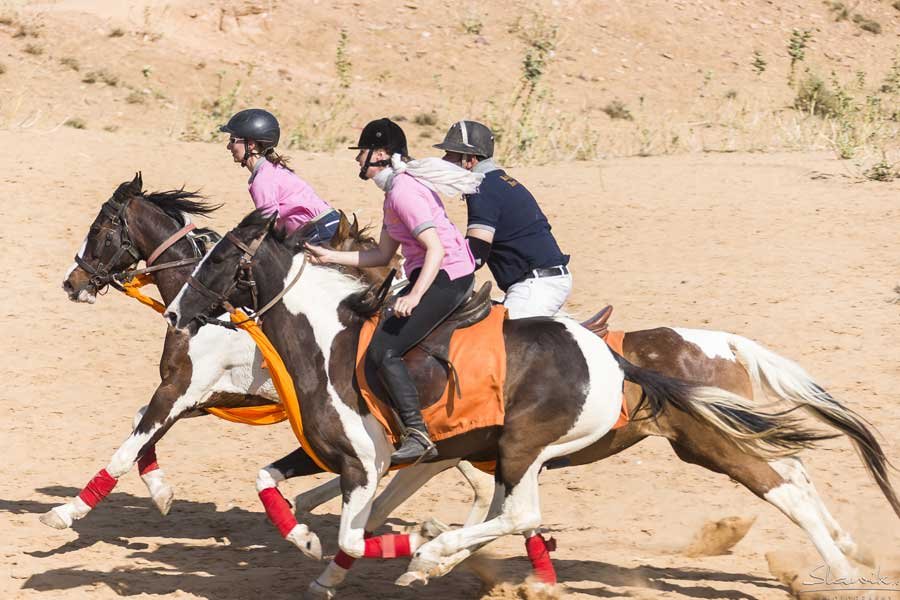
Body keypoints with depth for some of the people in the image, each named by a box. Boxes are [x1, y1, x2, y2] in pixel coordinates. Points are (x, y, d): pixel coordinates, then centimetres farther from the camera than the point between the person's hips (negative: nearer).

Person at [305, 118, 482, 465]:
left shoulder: (403, 191, -15)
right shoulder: (395, 190, 17)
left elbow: (436, 250, -23)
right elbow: (382, 255, 20)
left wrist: (414, 296, -32)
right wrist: (331, 257, 16)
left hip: (446, 277, -11)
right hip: (440, 277, 11)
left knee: (383, 350, -17)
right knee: (376, 328, 19)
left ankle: (418, 435, -21)